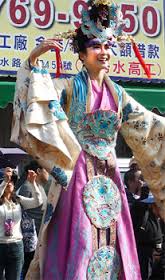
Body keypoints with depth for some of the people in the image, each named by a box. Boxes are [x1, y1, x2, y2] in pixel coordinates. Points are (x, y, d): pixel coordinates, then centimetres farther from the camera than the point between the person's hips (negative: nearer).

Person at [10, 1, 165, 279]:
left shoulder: (117, 94, 14)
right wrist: (33, 58, -26)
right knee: (76, 246, -7)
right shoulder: (70, 88, 1)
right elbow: (36, 95, -15)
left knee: (113, 245, 6)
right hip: (78, 176, -5)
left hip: (109, 178, 5)